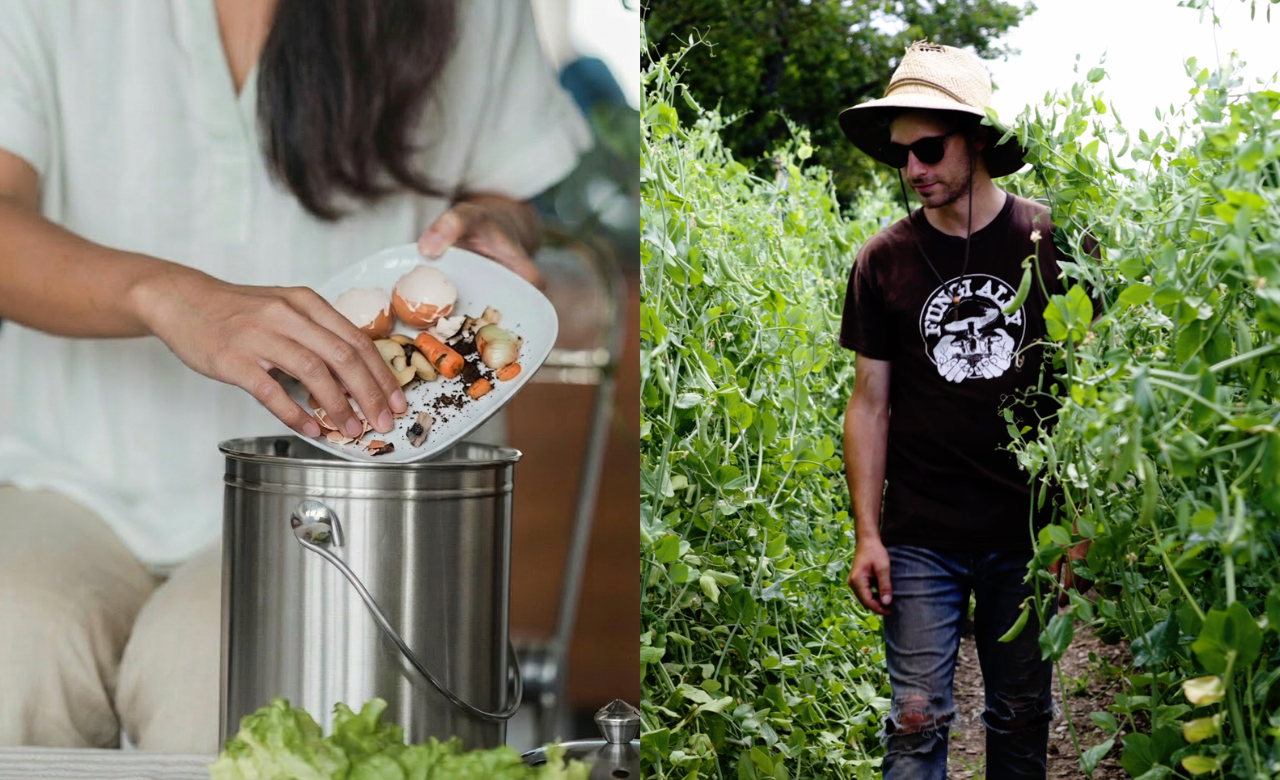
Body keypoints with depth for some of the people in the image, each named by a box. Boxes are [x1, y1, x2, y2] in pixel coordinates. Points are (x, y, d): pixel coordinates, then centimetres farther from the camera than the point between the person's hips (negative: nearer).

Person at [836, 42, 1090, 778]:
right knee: (918, 721, -2)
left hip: (1029, 531, 0)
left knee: (1022, 719, 10)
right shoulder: (884, 260, 1)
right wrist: (867, 536, -1)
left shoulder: (1053, 242, -2)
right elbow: (871, 402, 5)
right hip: (920, 539, 0)